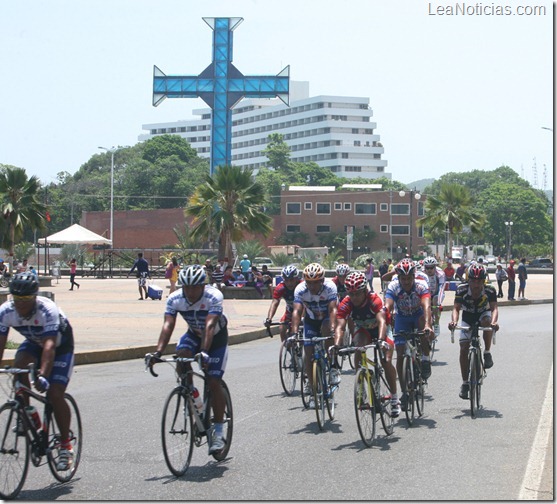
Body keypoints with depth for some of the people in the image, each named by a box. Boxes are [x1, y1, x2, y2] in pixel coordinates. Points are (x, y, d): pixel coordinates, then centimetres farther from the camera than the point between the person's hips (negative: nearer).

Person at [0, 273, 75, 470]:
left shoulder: (48, 310, -37)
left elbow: (49, 345, -46)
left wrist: (43, 375, -59)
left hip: (61, 345, -4)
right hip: (34, 342, 4)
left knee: (55, 394, -16)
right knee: (19, 365, -29)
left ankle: (66, 445, -1)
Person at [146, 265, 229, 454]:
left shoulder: (214, 297, -32)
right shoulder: (174, 299, -23)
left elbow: (209, 326, -43)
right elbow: (168, 326, -32)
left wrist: (204, 352, -57)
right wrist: (158, 352, -47)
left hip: (217, 337, -3)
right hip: (194, 334, 3)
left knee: (214, 382, -13)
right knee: (181, 355, -30)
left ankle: (218, 431, -2)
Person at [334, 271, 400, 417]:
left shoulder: (374, 300, -35)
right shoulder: (345, 304, -28)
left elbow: (381, 321, -48)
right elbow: (340, 327, -36)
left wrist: (381, 341, -65)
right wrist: (336, 345, -54)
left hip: (380, 330, -2)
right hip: (362, 330, 2)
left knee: (386, 361, -18)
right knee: (359, 349, -29)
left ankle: (394, 398, 0)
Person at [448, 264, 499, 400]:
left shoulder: (489, 290, -26)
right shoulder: (462, 290, -25)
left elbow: (494, 308, -34)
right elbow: (456, 308, -31)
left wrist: (494, 322, -55)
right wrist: (454, 321, -51)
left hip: (483, 315, -1)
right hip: (468, 318, 1)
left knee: (487, 321, -37)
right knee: (464, 349, -12)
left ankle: (487, 353, -18)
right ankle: (465, 383, -2)